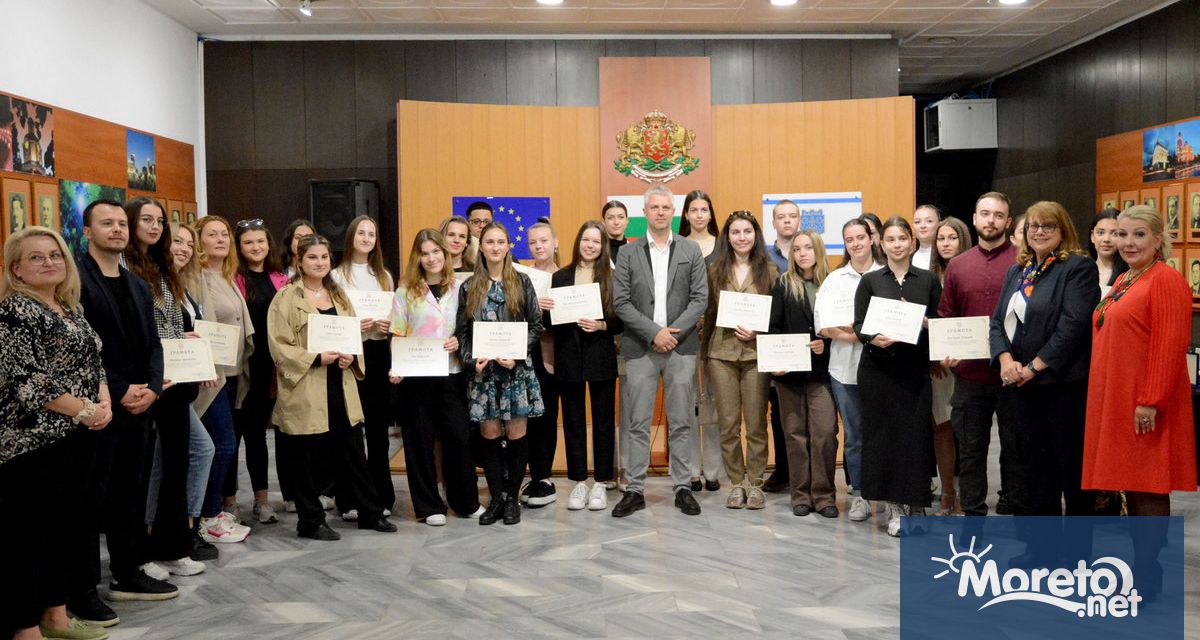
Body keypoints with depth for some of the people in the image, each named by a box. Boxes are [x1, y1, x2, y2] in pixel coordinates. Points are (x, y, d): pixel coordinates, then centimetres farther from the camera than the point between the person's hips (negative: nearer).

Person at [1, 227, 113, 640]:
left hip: (76, 436, 8)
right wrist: (82, 410, -17)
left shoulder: (72, 310, 14)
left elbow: (93, 363, 17)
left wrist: (105, 403, -2)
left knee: (63, 525, 14)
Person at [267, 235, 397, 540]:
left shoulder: (339, 296, 15)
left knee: (352, 452, 12)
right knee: (307, 458, 3)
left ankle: (370, 512, 23)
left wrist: (352, 357, -3)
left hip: (341, 388, 5)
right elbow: (280, 346, -11)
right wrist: (316, 358, -20)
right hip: (305, 392, -5)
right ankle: (311, 521, 17)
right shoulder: (286, 298, -5)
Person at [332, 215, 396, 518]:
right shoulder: (338, 275, 1)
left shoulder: (384, 276, 15)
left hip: (379, 353, 4)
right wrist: (352, 326, -18)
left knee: (378, 426, 7)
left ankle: (382, 496, 15)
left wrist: (387, 325, -3)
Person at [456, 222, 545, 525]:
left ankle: (512, 498, 15)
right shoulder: (469, 287, 8)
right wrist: (472, 360, -8)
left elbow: (536, 326, 1)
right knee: (490, 435, 5)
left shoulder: (522, 282, 3)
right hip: (483, 370, 1)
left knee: (516, 434, 2)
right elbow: (462, 331, 8)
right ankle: (496, 498, 16)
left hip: (517, 368, -1)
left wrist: (516, 355, -11)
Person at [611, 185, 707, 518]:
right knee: (637, 423, 2)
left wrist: (674, 332, -10)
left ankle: (683, 488, 15)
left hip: (681, 346, 1)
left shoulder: (691, 250, 7)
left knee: (681, 423, 6)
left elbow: (700, 298, 2)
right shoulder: (628, 253, 5)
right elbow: (620, 302, -2)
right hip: (641, 349, 0)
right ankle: (635, 490, 10)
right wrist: (654, 333, -11)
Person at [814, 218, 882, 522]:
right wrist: (854, 335, -12)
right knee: (854, 435, 8)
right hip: (845, 367, 2)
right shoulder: (834, 279, 11)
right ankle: (858, 494, 18)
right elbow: (822, 324, 2)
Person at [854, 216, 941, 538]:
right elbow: (859, 324, 2)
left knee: (916, 434, -2)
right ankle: (895, 507, 11)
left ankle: (915, 504, 11)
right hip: (878, 367, 0)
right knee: (883, 433, 1)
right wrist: (874, 339, -18)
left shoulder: (929, 280, 8)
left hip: (915, 367, 0)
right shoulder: (870, 281, 7)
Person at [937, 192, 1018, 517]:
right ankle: (972, 513, 21)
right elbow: (945, 317, 13)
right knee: (970, 448, 10)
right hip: (969, 373, 3)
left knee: (1014, 446, 9)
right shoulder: (957, 265, 10)